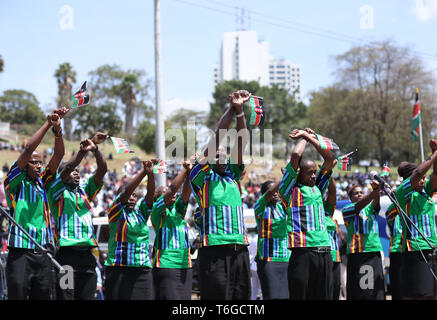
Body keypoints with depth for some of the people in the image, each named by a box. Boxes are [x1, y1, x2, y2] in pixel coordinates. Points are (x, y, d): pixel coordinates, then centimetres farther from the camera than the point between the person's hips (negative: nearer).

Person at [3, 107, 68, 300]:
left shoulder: (43, 183, 16)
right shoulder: (15, 183, 2)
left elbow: (58, 155, 6)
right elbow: (28, 150, -9)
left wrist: (57, 129, -9)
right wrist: (47, 124, -10)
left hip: (44, 254, 5)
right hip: (20, 254, -5)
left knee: (45, 296, 5)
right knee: (17, 296, -8)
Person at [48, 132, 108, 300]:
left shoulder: (85, 191, 19)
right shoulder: (58, 191, 6)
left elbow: (102, 170, 8)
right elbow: (67, 168, -12)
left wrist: (96, 149, -7)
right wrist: (83, 150, -24)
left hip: (87, 254, 5)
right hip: (66, 254, -5)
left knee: (87, 297, 3)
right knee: (65, 297, -9)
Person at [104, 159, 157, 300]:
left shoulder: (140, 213, 16)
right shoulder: (116, 213, 4)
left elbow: (150, 194, 2)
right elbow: (126, 191, -9)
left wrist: (151, 173, -15)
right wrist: (144, 171, -15)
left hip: (143, 271, 4)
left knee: (144, 298, -4)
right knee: (119, 297, -9)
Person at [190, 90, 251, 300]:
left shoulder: (232, 177, 19)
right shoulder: (202, 178, 5)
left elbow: (240, 142, 11)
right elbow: (217, 139, -1)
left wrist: (240, 111, 1)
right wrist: (231, 109, 1)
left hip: (240, 251, 6)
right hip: (215, 252, -6)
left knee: (242, 296, 4)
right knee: (217, 297, -8)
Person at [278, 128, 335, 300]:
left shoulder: (317, 188, 20)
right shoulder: (291, 190, 3)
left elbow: (330, 158, 21)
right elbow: (295, 156, -6)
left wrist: (311, 138, 19)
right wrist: (303, 138, 11)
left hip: (325, 252, 6)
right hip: (303, 252, -6)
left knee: (323, 295, 5)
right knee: (300, 295, -7)